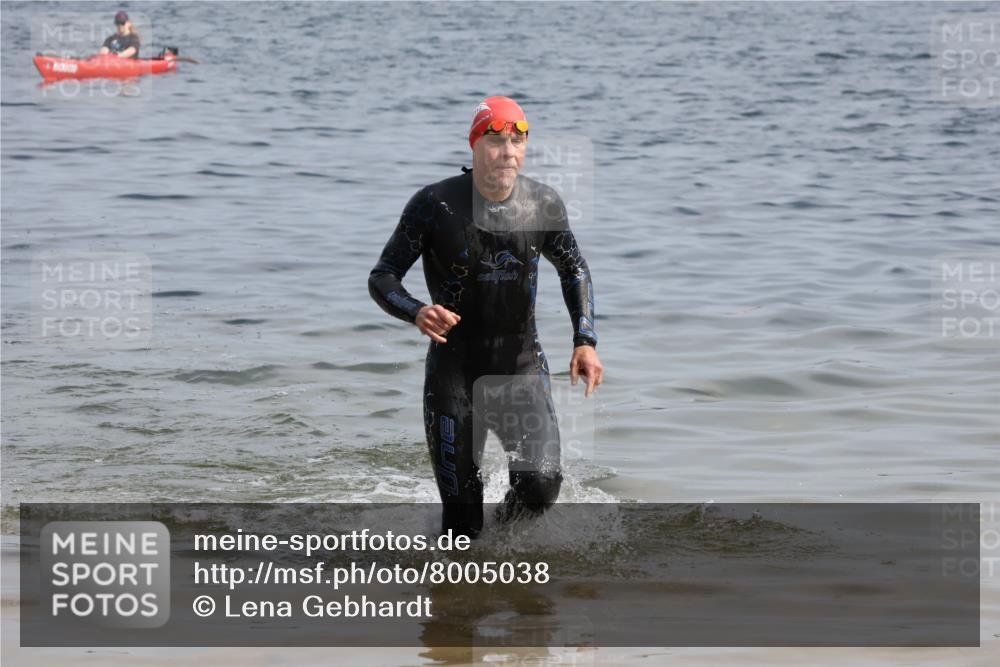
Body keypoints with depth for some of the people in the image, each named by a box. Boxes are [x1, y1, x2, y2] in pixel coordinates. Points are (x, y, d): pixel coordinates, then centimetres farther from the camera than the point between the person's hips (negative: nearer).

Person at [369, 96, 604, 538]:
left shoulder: (543, 203, -1)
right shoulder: (435, 204, -11)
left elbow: (573, 270, 16)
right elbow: (381, 277, -7)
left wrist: (585, 341, 2)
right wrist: (417, 313, -28)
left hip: (523, 369, 2)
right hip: (454, 374, -2)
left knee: (541, 485, -18)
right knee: (463, 524, -5)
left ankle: (506, 525, 17)